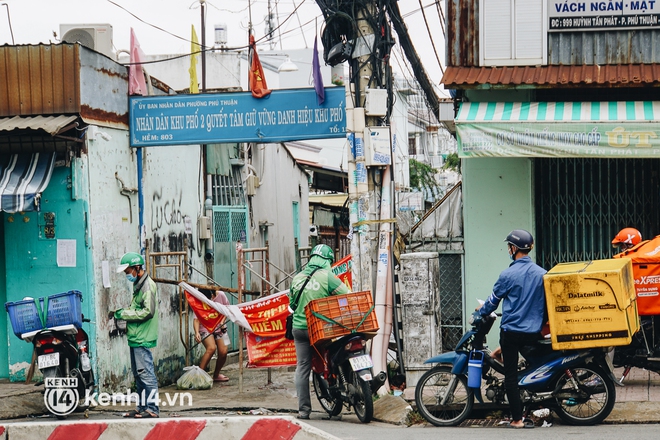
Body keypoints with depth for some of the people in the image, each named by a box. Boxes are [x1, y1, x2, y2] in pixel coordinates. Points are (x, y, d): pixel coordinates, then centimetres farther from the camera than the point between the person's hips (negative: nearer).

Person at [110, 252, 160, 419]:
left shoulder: (148, 285, -12)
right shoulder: (139, 285, 18)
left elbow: (148, 311, -20)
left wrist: (123, 314, -14)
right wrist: (120, 314, 6)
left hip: (142, 339, -10)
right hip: (136, 337, 10)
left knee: (146, 373, -9)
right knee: (138, 374, 13)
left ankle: (152, 409, -7)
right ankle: (142, 407, 19)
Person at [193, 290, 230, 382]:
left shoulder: (221, 295, -12)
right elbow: (196, 319, -25)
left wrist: (222, 321, -7)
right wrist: (197, 332, -41)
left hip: (219, 328, 4)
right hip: (205, 329, -4)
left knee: (223, 352, -8)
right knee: (211, 348, -27)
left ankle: (216, 375, 17)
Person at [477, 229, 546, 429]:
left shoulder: (508, 275, -10)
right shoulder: (542, 273, 0)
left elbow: (493, 300, 2)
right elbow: (548, 301, 9)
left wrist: (481, 312, 22)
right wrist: (543, 322, 25)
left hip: (511, 331, -3)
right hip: (534, 333, 3)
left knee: (511, 375, 3)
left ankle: (517, 418, 3)